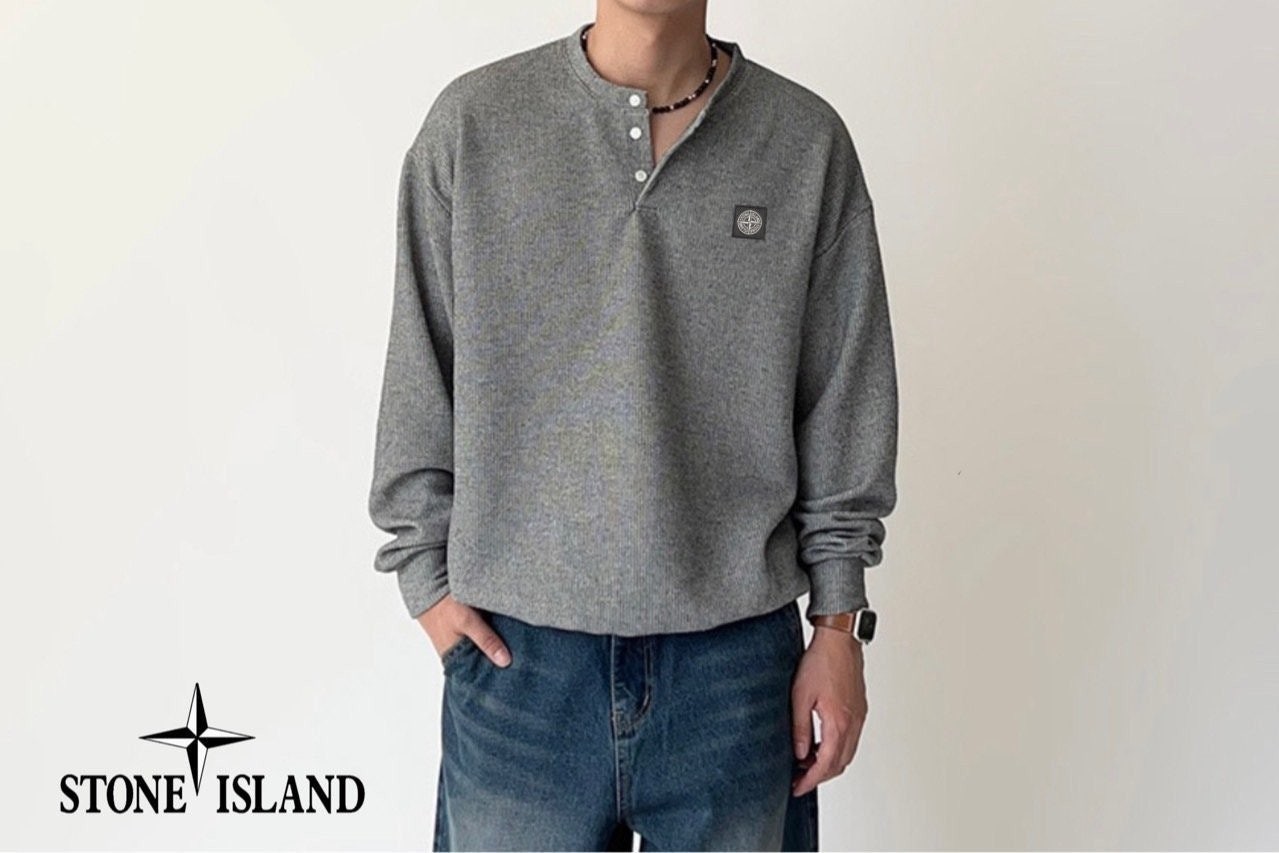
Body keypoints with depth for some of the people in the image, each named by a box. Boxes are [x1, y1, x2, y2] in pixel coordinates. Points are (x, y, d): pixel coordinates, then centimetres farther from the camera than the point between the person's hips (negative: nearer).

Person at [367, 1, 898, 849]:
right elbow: (417, 382, 4)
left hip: (737, 655, 1)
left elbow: (843, 406, 3)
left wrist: (838, 627, 2)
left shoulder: (808, 141, 0)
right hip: (518, 654, 0)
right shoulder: (472, 121, -1)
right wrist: (429, 579, 1)